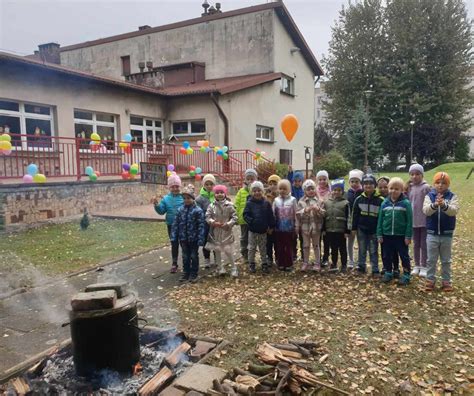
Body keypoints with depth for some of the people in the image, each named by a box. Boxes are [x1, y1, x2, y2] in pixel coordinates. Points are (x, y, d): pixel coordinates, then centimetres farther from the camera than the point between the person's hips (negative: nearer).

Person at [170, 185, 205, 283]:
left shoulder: (198, 210, -12)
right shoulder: (180, 210, 0)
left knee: (194, 256, 10)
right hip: (183, 238, 4)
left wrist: (200, 239, -16)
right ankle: (186, 273, 29)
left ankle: (194, 274, 23)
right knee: (185, 256, 15)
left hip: (194, 238, -3)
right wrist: (174, 237, -1)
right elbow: (175, 224, 3)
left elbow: (201, 226, -13)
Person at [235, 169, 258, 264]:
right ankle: (244, 255, 24)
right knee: (244, 238, 12)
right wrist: (237, 217, -5)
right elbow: (236, 205, 0)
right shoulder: (241, 191, -1)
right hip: (243, 219, 1)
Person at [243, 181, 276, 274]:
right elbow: (245, 215, -10)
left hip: (263, 230, 1)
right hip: (252, 230, -1)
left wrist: (271, 227, 0)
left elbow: (270, 216, 1)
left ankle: (264, 264, 23)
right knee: (252, 248, 10)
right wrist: (251, 221, -24)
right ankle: (251, 264, 22)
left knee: (263, 249, 13)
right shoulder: (249, 203, -7)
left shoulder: (266, 203, -2)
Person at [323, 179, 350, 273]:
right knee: (333, 248, 13)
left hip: (341, 231, -3)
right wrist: (323, 229, 6)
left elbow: (348, 218, -6)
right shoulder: (327, 202, 7)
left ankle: (344, 265, 17)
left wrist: (347, 231, -10)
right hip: (330, 230, 3)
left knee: (342, 248, 7)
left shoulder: (345, 203, -5)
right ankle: (334, 264, 24)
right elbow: (324, 217, 9)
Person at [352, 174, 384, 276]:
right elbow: (355, 215, 3)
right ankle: (361, 266, 22)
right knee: (362, 250, 11)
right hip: (361, 229, 2)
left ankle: (375, 270, 12)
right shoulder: (359, 199, -1)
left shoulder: (380, 200, -6)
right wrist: (354, 228, 1)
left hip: (374, 230, -1)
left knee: (373, 251, 5)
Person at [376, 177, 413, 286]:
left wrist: (408, 236, -10)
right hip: (387, 235, 3)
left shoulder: (406, 203, -9)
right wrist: (379, 235, 1)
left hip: (401, 235, -3)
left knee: (404, 256, 8)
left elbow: (409, 221, -8)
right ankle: (388, 272, 29)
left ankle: (406, 275, 19)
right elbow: (380, 220, 4)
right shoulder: (385, 203, 1)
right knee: (386, 256, 13)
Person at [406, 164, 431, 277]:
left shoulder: (426, 187, -11)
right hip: (413, 221, 5)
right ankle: (417, 266, 25)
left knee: (424, 245, 5)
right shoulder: (409, 188, 5)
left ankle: (424, 267, 15)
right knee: (416, 244, 14)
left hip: (425, 221, -5)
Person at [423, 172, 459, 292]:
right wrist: (434, 205, -39)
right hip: (432, 234, 0)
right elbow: (426, 210, -18)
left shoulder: (452, 196, -3)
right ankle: (430, 280, 20)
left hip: (447, 234, 0)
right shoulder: (429, 196, -2)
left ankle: (446, 281, 24)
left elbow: (454, 211, -20)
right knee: (431, 260, 9)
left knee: (446, 260, 13)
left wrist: (444, 205, -40)